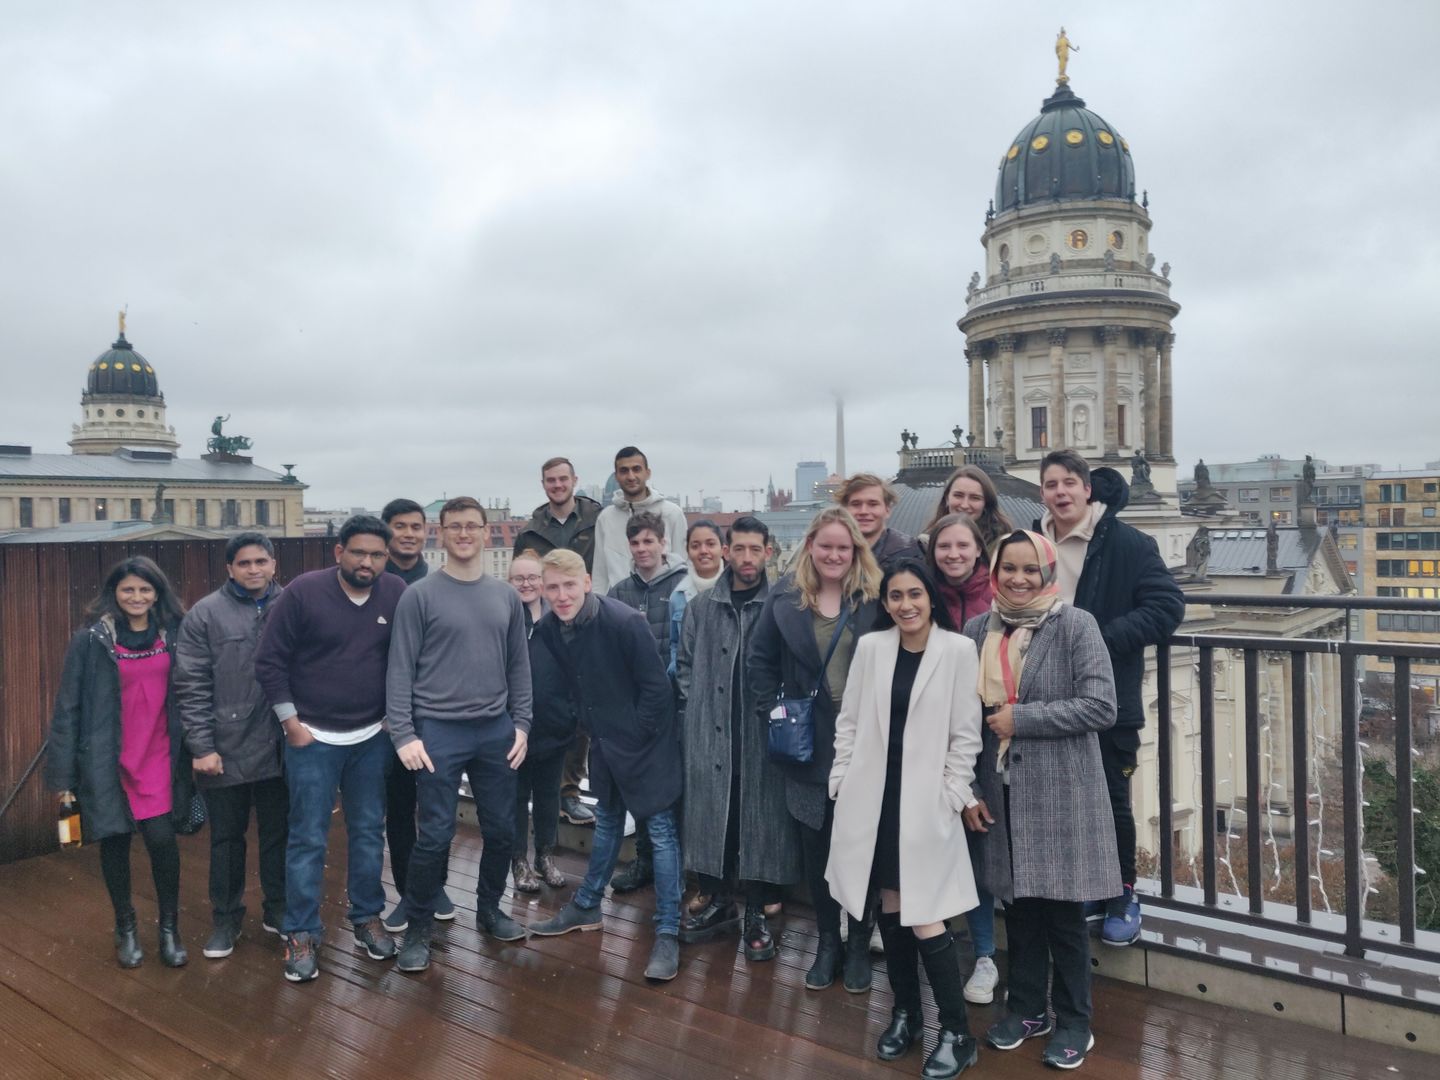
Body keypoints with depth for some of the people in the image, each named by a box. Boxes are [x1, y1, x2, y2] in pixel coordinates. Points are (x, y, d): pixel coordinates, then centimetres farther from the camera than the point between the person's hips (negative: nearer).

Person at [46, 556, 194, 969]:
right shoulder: (90, 640, -5)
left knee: (162, 838, -7)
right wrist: (64, 773, -4)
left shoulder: (173, 636, 1)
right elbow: (68, 708, -3)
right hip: (107, 761, -1)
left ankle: (169, 927, 13)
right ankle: (126, 927, 30)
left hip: (159, 757, 1)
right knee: (115, 842, 10)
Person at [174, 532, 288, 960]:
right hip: (226, 750, -1)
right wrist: (201, 747, -9)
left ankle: (278, 910, 31)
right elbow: (192, 686, -6)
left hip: (280, 748, 1)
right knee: (227, 837, 13)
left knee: (278, 833, 14)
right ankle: (226, 918, 29)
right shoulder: (205, 614, -4)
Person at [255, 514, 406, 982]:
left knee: (369, 833, 13)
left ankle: (367, 918, 28)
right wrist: (291, 723, -7)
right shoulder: (303, 592, -12)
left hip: (372, 738, 3)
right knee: (308, 839, 4)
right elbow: (270, 661, -7)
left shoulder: (396, 594, -5)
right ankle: (302, 935, 17)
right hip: (313, 738, -3)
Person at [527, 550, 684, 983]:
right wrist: (590, 724, 8)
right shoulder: (548, 629, -5)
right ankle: (586, 907, 38)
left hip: (645, 740, -7)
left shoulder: (624, 622, -25)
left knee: (661, 830, -1)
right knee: (607, 822, 23)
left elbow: (656, 686, -19)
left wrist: (636, 733, -13)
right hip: (603, 742, 7)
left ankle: (668, 932, 7)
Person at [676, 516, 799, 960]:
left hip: (764, 736, -2)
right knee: (711, 815, 10)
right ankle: (718, 900, 28)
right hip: (710, 735, 2)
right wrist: (691, 717, 3)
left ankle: (757, 913, 20)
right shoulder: (702, 607, 5)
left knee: (762, 820, 4)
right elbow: (685, 666, 9)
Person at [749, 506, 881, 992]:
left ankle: (859, 944, 28)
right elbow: (760, 659, 6)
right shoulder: (786, 595, 1)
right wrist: (772, 712, -2)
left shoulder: (875, 597, -5)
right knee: (816, 846, 11)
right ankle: (827, 942, 30)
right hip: (808, 743, 2)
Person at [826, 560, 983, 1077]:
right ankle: (905, 1013, 32)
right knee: (890, 907, 14)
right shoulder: (870, 646, 2)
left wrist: (952, 797, -7)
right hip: (872, 795, 4)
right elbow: (848, 720, 8)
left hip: (925, 799, -3)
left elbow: (966, 733, -5)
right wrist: (842, 779, 4)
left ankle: (956, 1033, 13)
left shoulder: (958, 649, -7)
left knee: (923, 917, -4)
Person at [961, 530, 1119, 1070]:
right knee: (1017, 903, 15)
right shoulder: (976, 630, 3)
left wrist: (1022, 718, -16)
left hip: (1061, 790, -3)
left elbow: (1101, 706, -14)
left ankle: (1073, 1021, 26)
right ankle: (1026, 1008, 33)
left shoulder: (1075, 625, -8)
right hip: (1002, 791, 4)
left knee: (1063, 910, 6)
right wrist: (968, 790, 4)